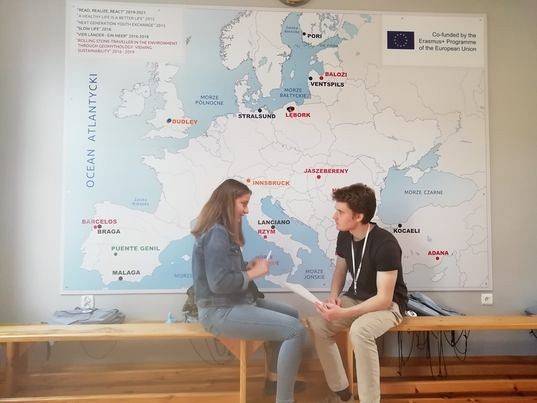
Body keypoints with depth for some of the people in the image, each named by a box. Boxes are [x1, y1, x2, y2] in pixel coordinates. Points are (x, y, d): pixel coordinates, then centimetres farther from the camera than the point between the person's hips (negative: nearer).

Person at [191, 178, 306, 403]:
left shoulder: (222, 231, 13)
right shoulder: (217, 233, -20)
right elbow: (218, 283, -27)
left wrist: (248, 266, 3)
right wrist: (252, 273, -15)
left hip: (234, 303, 11)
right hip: (220, 312, -11)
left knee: (291, 315, 22)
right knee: (296, 331, -18)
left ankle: (274, 380, 33)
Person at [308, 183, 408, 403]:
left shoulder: (385, 244, -27)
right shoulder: (344, 236, -5)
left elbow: (384, 299, -26)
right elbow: (340, 268, 12)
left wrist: (343, 314, -33)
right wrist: (334, 295, -8)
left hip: (389, 305, -6)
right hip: (356, 298, 7)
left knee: (359, 331, -37)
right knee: (316, 325, -17)